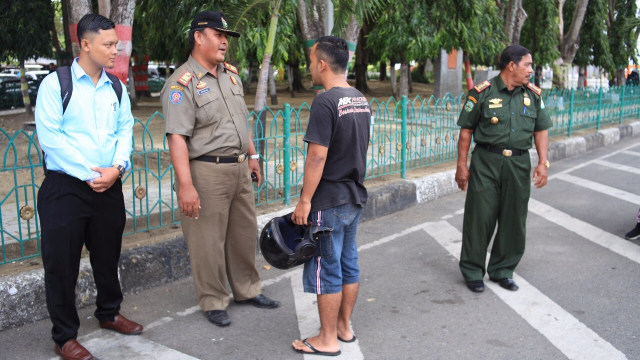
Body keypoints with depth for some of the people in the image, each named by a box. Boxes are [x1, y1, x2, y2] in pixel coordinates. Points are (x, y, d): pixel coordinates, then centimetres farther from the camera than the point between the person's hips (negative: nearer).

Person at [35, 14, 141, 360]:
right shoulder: (55, 83, -7)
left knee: (108, 256, 17)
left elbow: (125, 130, 6)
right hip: (65, 187, -5)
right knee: (62, 263, 3)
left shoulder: (116, 88, 9)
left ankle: (109, 313, 39)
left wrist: (117, 167, -12)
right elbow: (49, 135, -13)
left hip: (109, 187, 5)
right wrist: (89, 174, -16)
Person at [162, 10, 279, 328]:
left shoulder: (231, 74, 12)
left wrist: (251, 155, 19)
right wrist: (185, 185, -26)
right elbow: (177, 137, -21)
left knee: (244, 232, 17)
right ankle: (213, 302, 18)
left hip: (239, 168, 8)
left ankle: (246, 290, 34)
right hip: (207, 171, -8)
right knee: (208, 241, 2)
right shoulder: (183, 83, -15)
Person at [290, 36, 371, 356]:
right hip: (355, 197, 9)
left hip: (329, 201, -9)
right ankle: (344, 326, 29)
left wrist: (305, 200, -18)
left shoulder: (325, 102, -18)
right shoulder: (361, 100, 9)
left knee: (326, 270, 1)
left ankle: (327, 340, 12)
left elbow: (317, 156, -22)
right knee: (349, 263, 16)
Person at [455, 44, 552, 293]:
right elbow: (466, 130, -2)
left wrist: (543, 162, 0)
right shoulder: (482, 93, -5)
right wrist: (461, 165, -5)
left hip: (519, 164, 4)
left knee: (514, 220, 9)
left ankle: (502, 270, 25)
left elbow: (541, 130, 12)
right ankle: (472, 272, 16)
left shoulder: (533, 95, 8)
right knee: (479, 218, 0)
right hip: (486, 162, -4)